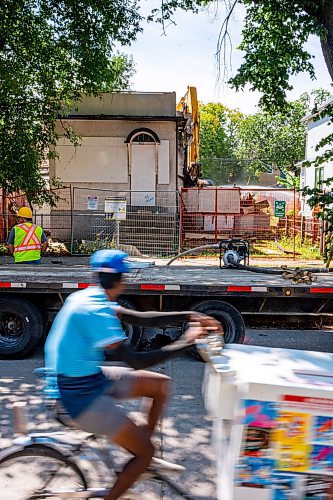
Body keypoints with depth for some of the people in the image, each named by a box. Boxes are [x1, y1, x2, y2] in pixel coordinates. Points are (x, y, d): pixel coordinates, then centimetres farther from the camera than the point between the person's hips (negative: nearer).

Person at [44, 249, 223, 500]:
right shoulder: (96, 309, -26)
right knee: (144, 452, -6)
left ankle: (144, 457, 26)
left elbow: (142, 319, 3)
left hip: (90, 377, 9)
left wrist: (191, 316, -2)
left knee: (161, 385, 13)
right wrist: (186, 342, -19)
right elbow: (135, 361, -28)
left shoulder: (90, 297, 3)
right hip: (80, 395, -9)